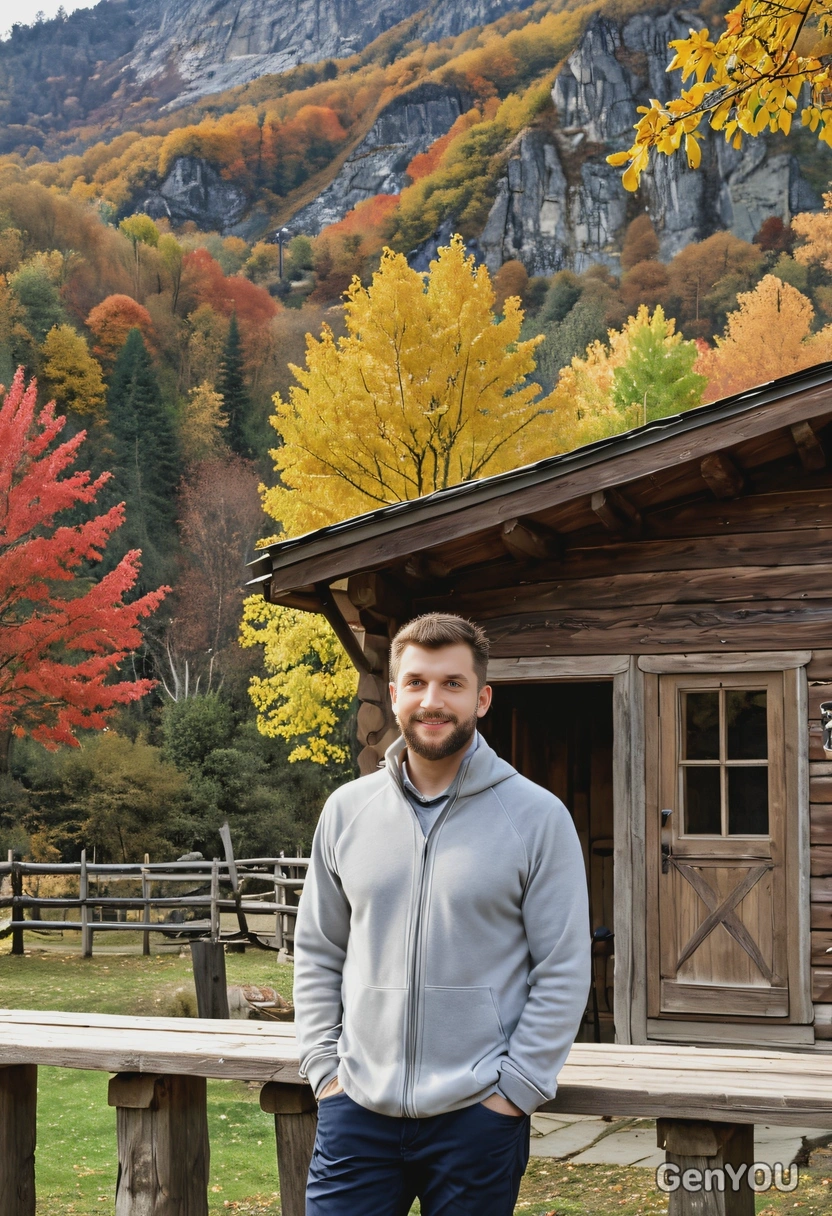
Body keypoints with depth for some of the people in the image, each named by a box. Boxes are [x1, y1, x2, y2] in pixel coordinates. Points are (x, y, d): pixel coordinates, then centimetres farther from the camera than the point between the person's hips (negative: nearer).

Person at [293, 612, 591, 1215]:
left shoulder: (538, 817, -3)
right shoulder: (348, 810, 7)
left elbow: (563, 972, -4)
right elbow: (317, 953, 13)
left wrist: (514, 1089, -8)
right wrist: (324, 1065, 4)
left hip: (479, 1118, -2)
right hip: (358, 1110, 3)